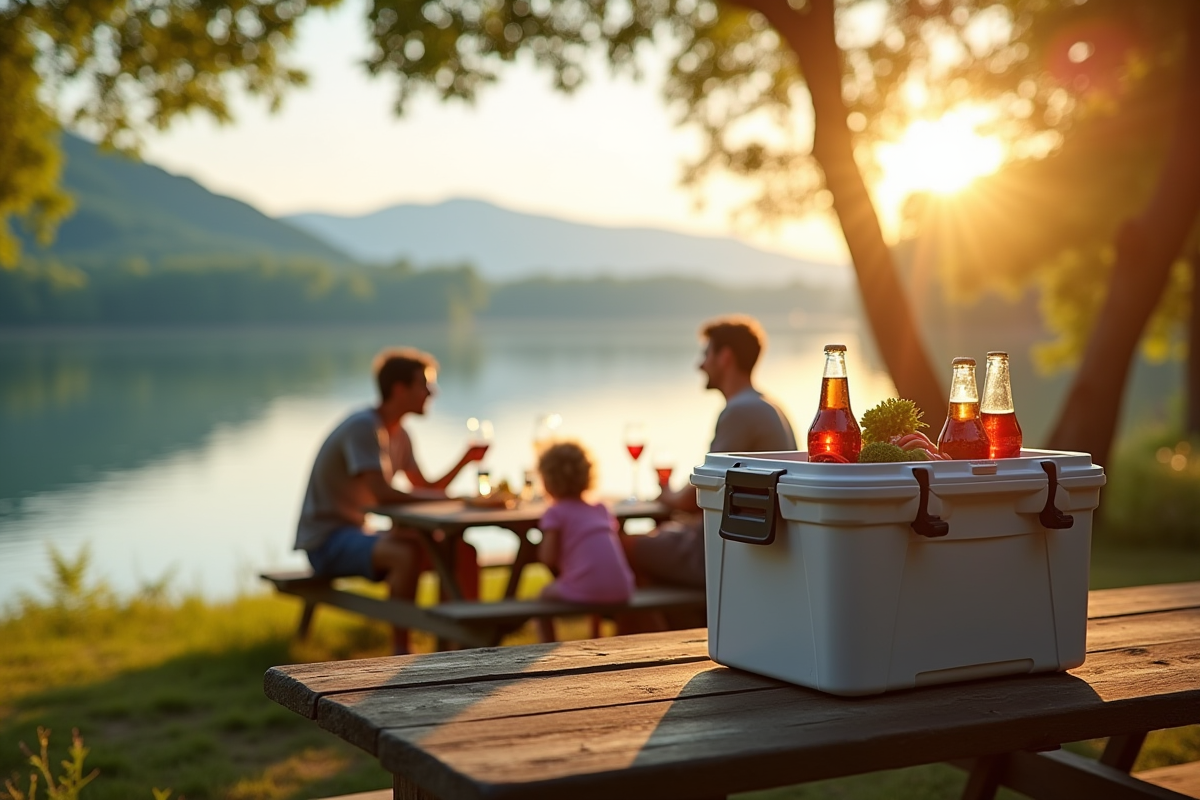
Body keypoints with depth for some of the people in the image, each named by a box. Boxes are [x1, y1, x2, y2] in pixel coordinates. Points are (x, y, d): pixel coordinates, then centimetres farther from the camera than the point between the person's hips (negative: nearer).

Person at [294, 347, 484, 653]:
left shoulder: (399, 435, 10)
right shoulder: (363, 426, -19)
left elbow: (426, 490, 12)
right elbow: (382, 494, -30)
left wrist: (465, 461, -3)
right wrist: (450, 497, -23)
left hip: (360, 534, 9)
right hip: (326, 540, -9)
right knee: (406, 555, -34)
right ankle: (400, 652, -24)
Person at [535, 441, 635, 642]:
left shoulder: (555, 513, 1)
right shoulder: (600, 510, 20)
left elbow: (548, 559, -7)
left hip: (584, 591, -6)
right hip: (621, 589, 6)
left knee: (546, 594, 22)